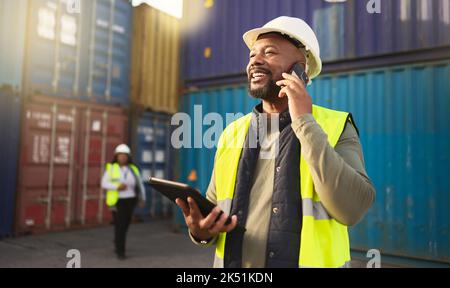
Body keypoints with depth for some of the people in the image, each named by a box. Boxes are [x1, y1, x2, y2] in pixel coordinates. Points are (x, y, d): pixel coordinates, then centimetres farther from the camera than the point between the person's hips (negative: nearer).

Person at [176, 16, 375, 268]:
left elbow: (352, 209, -23)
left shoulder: (336, 127, -9)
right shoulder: (232, 134, 2)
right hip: (233, 261, 4)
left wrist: (304, 122, -21)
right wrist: (200, 229, -14)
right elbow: (214, 206, 8)